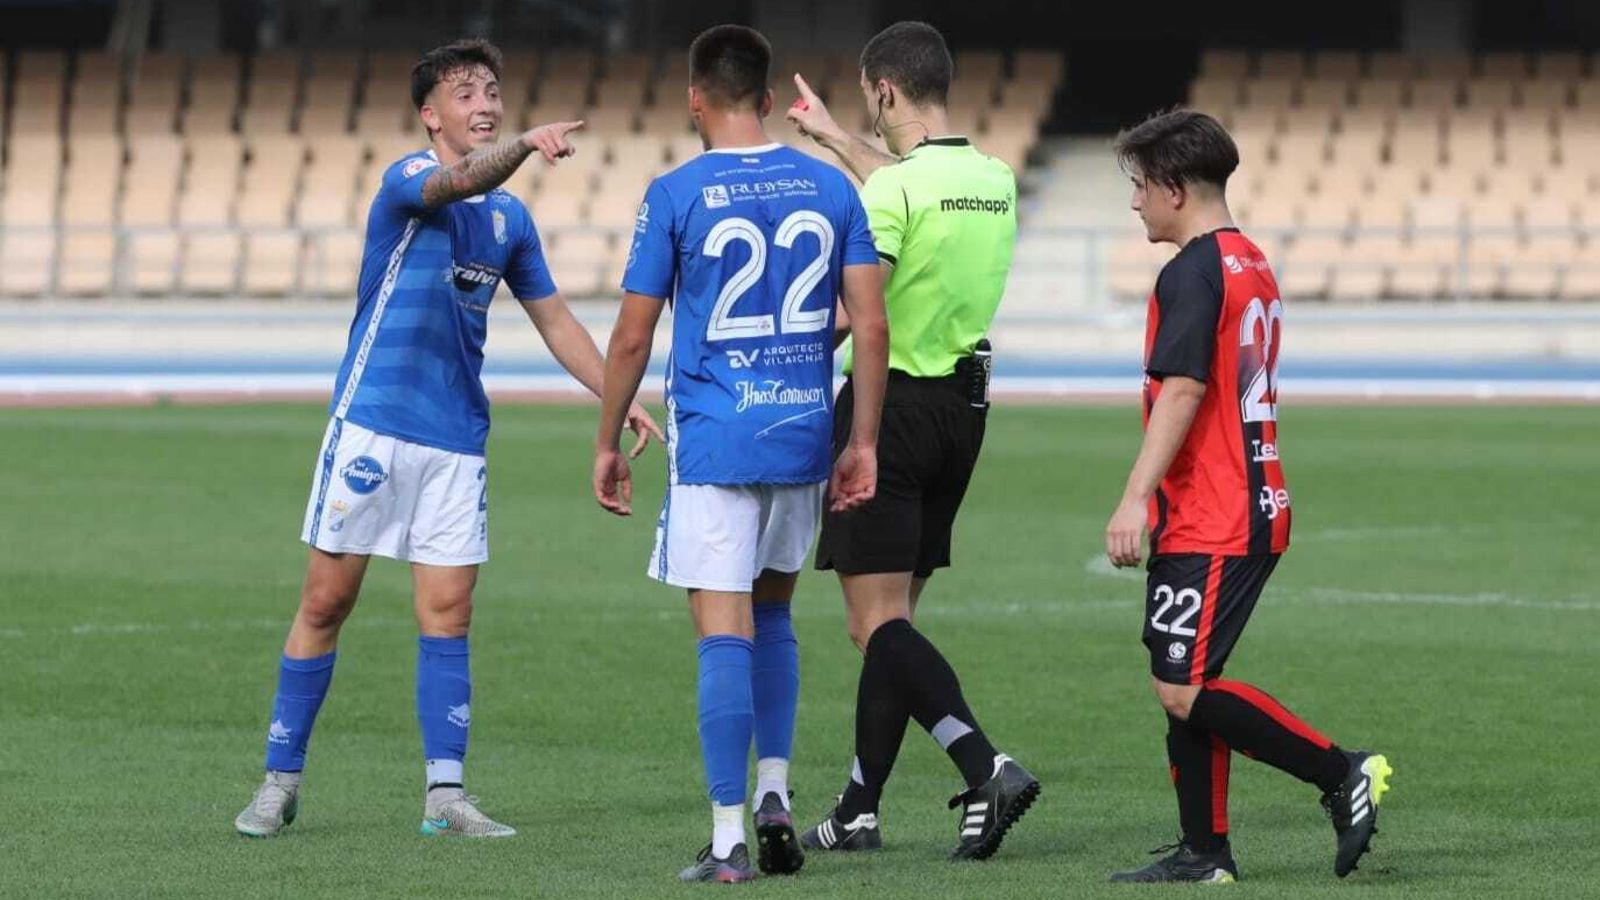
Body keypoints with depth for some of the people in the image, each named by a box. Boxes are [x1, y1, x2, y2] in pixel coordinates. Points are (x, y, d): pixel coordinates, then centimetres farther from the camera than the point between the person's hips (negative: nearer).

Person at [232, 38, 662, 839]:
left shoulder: (510, 218, 11)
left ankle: (445, 794, 2)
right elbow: (460, 180, -32)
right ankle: (280, 782, 8)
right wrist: (525, 146, -51)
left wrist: (618, 399, 11)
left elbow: (554, 319, 20)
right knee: (325, 602, 0)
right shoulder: (408, 180, -8)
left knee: (448, 611, 0)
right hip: (372, 426, -5)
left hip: (457, 441, 5)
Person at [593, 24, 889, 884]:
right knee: (772, 614, 22)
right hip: (803, 436, 4)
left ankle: (728, 840, -5)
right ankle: (774, 792, 13)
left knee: (725, 634, -4)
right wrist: (863, 443, 8)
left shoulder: (675, 195, -6)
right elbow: (871, 326, 2)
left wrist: (608, 444, 7)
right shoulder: (830, 188, 4)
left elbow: (631, 338, -4)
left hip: (712, 441, -4)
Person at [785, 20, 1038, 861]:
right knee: (891, 618, 14)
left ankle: (987, 768, -24)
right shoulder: (995, 181, 8)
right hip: (964, 405, 8)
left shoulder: (895, 188, -17)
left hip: (890, 404, -8)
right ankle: (859, 809, 17)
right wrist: (833, 136, 40)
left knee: (878, 623, -7)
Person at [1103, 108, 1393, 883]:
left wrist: (1135, 498, -25)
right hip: (1255, 509, 10)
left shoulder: (1191, 275, -13)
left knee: (1183, 690, -11)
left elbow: (1183, 389, -22)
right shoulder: (1254, 267, 17)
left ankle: (1341, 774, -11)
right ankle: (1204, 854, 10)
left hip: (1206, 522, -10)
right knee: (1182, 685, 11)